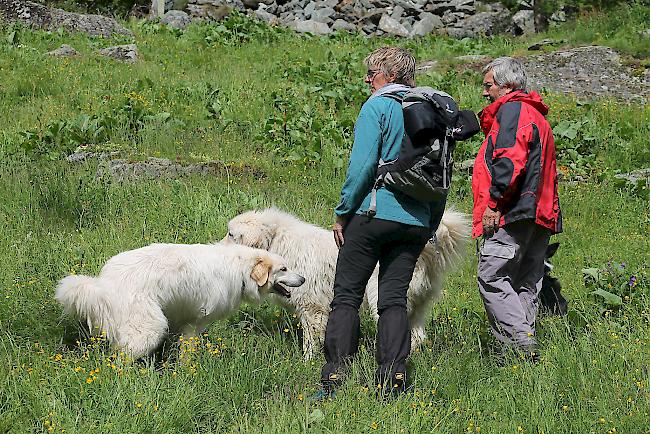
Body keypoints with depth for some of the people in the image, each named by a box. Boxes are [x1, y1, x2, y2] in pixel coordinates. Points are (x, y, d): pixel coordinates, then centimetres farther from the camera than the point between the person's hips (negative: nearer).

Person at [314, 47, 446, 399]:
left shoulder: (377, 107, -6)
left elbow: (363, 164, -15)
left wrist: (342, 212, -7)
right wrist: (431, 225, 20)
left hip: (373, 212, -5)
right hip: (416, 221, 6)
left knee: (347, 295, 1)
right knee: (395, 299, 8)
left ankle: (335, 379, -3)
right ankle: (393, 379, 1)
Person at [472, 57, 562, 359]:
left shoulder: (511, 110, -5)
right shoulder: (536, 115, 28)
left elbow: (509, 159, -19)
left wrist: (493, 202, -18)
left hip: (513, 213, -10)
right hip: (540, 215, 10)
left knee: (491, 278, -12)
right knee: (525, 286, 9)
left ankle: (522, 346, -20)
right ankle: (527, 348, 7)